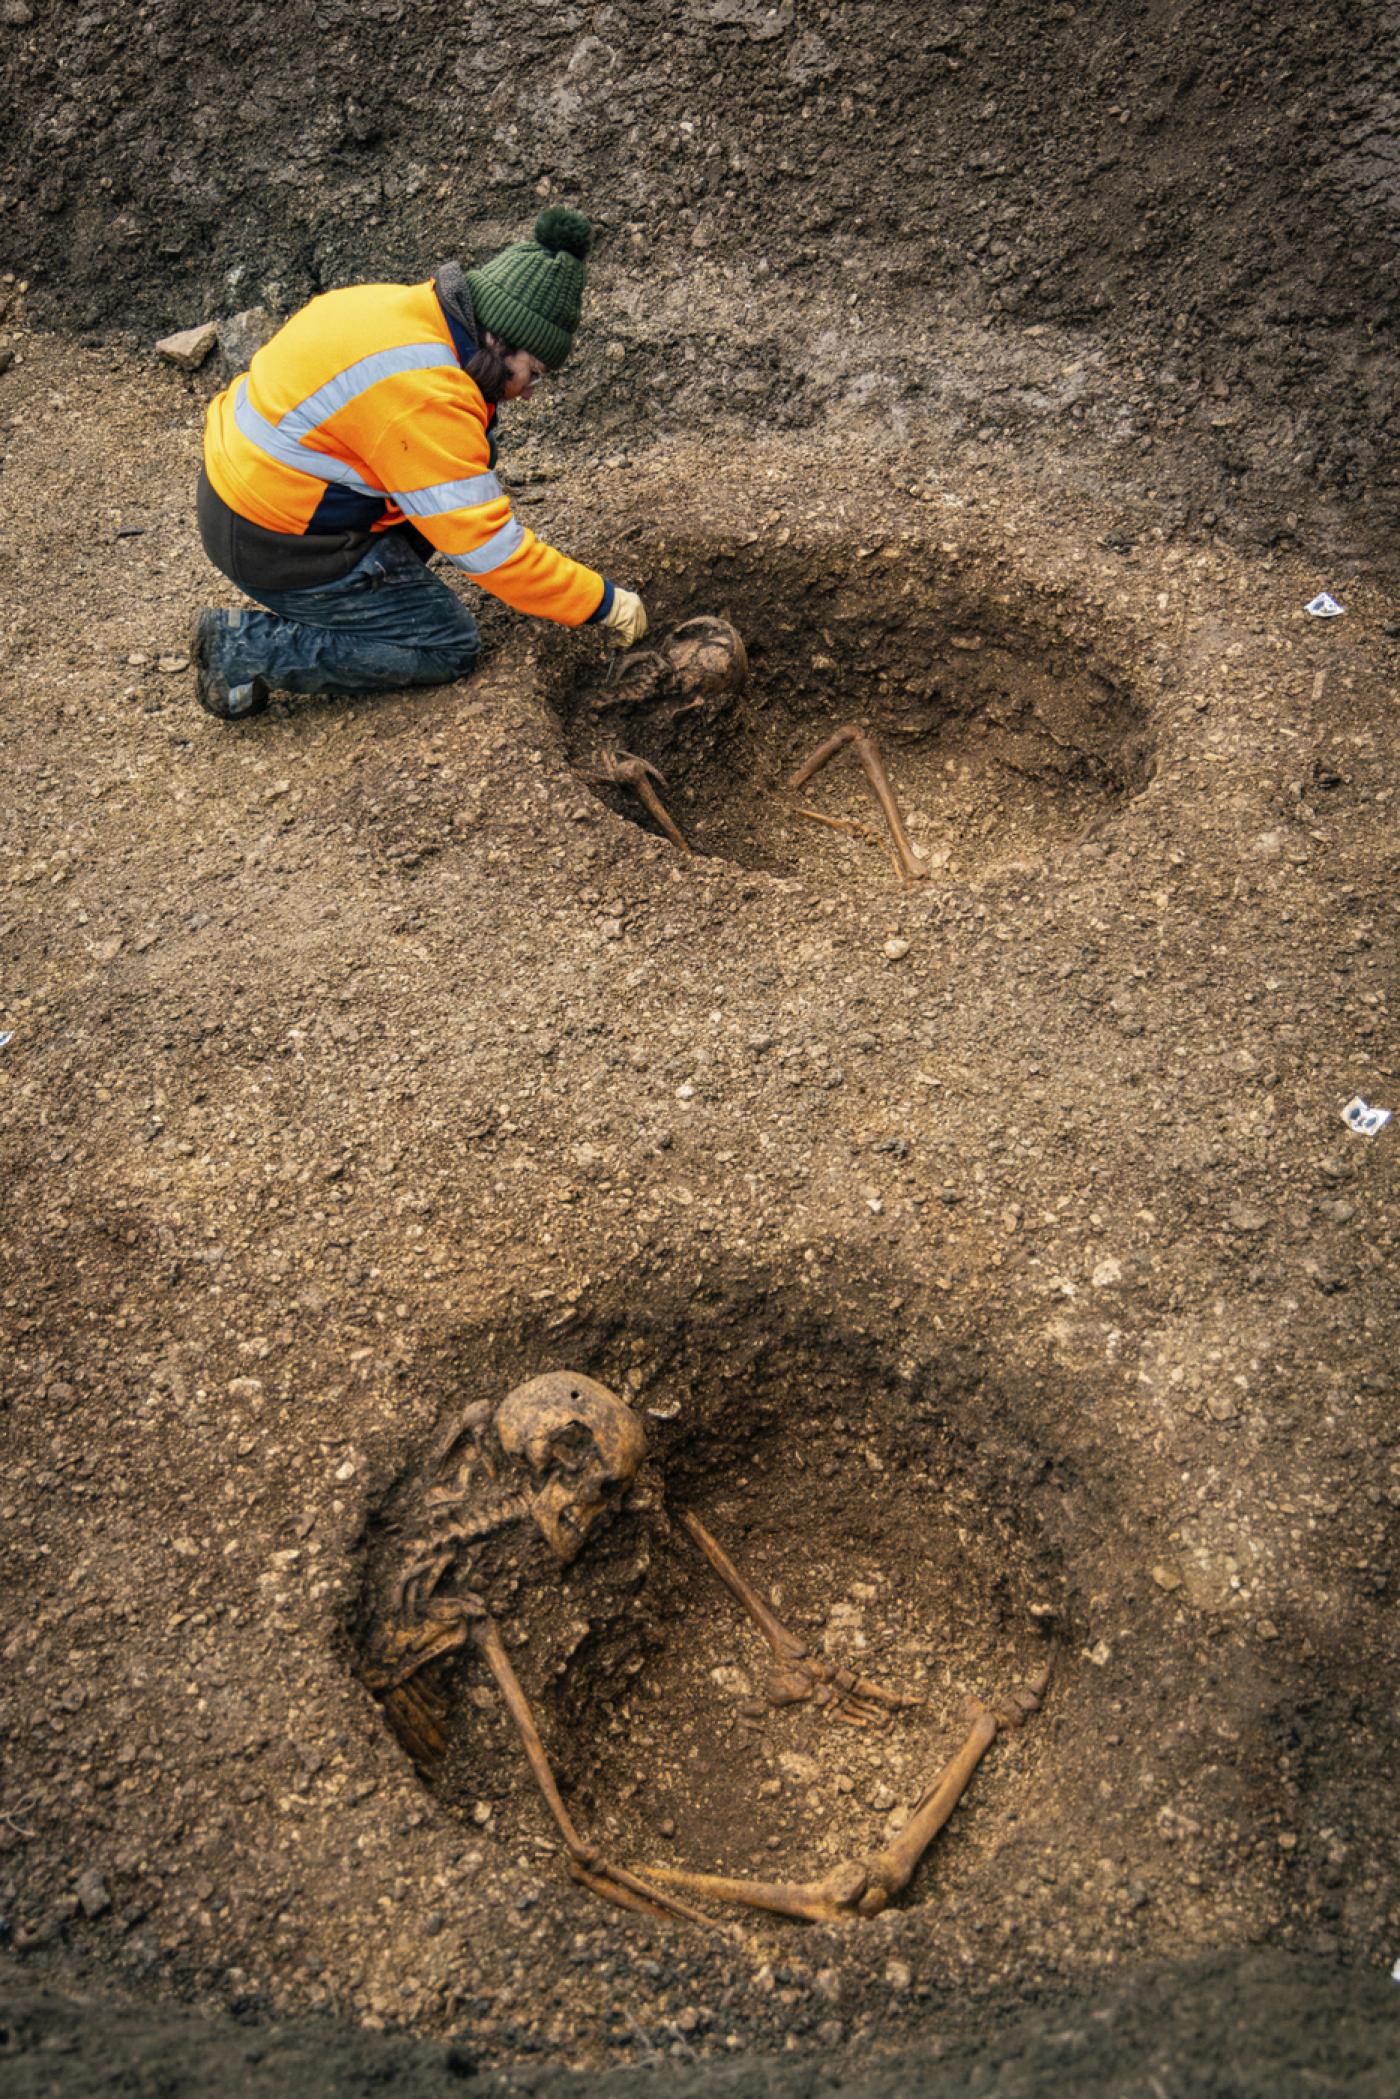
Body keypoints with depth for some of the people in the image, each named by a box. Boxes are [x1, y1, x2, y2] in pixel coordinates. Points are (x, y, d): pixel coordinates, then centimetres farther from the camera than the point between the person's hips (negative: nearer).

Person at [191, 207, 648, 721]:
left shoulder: (406, 309, 2)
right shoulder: (423, 398, -28)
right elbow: (486, 546, -26)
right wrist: (604, 603, -18)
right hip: (273, 543, -9)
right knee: (449, 649, -2)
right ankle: (246, 647, -4)